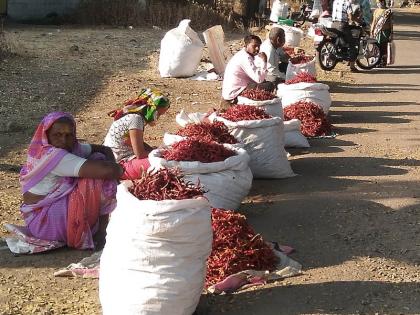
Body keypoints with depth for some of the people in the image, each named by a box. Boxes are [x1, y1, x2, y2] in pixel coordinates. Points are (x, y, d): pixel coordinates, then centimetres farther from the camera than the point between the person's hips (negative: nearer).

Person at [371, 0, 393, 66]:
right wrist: (371, 31, 8)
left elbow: (391, 23, -2)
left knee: (384, 47, -1)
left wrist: (391, 33, -5)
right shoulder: (376, 11, 9)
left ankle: (383, 62, 5)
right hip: (377, 32, 3)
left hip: (385, 32, -3)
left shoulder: (389, 11, -2)